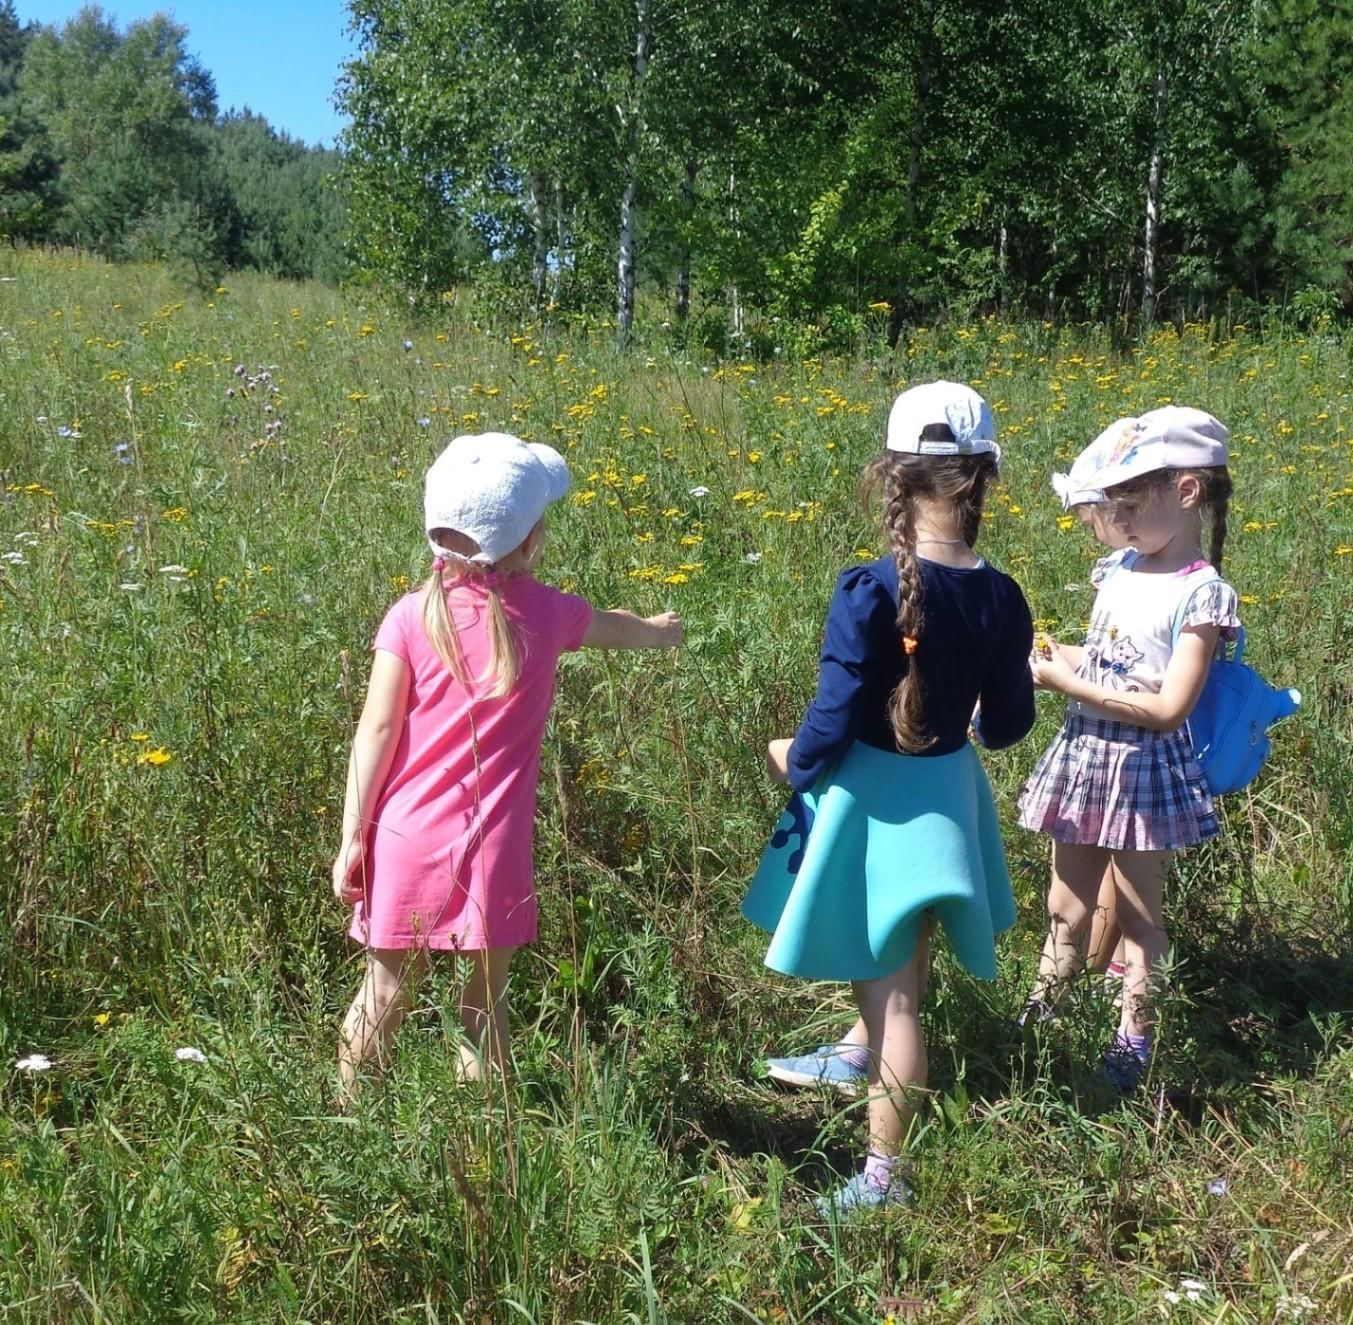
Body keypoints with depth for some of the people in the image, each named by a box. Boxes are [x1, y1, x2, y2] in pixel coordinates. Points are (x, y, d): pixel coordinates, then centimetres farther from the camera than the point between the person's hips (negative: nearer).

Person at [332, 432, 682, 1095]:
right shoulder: (546, 613, 0)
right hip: (493, 847, -1)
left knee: (385, 994, 15)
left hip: (406, 840, 1)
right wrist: (661, 633, 44)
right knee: (485, 1003, 13)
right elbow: (614, 628, 22)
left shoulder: (411, 616, -4)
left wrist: (352, 837, -1)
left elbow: (377, 731, -6)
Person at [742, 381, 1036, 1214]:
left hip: (871, 797, -5)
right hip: (947, 795, 5)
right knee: (897, 964, 29)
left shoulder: (869, 593, -24)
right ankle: (858, 1054, 56)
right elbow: (1009, 724, 1)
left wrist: (793, 762, 1)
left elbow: (834, 723, -20)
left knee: (893, 992, 6)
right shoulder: (1001, 599, -9)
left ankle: (885, 1177, 18)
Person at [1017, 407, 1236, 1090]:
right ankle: (1039, 1015, 30)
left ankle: (1132, 1040, 25)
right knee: (1066, 906, 16)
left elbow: (1169, 707, -22)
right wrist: (1054, 657, -3)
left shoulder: (1201, 593, -17)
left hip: (1144, 767, -6)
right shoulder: (1119, 570, 4)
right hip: (1082, 755, 6)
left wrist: (1070, 683, -20)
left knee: (1137, 913, 10)